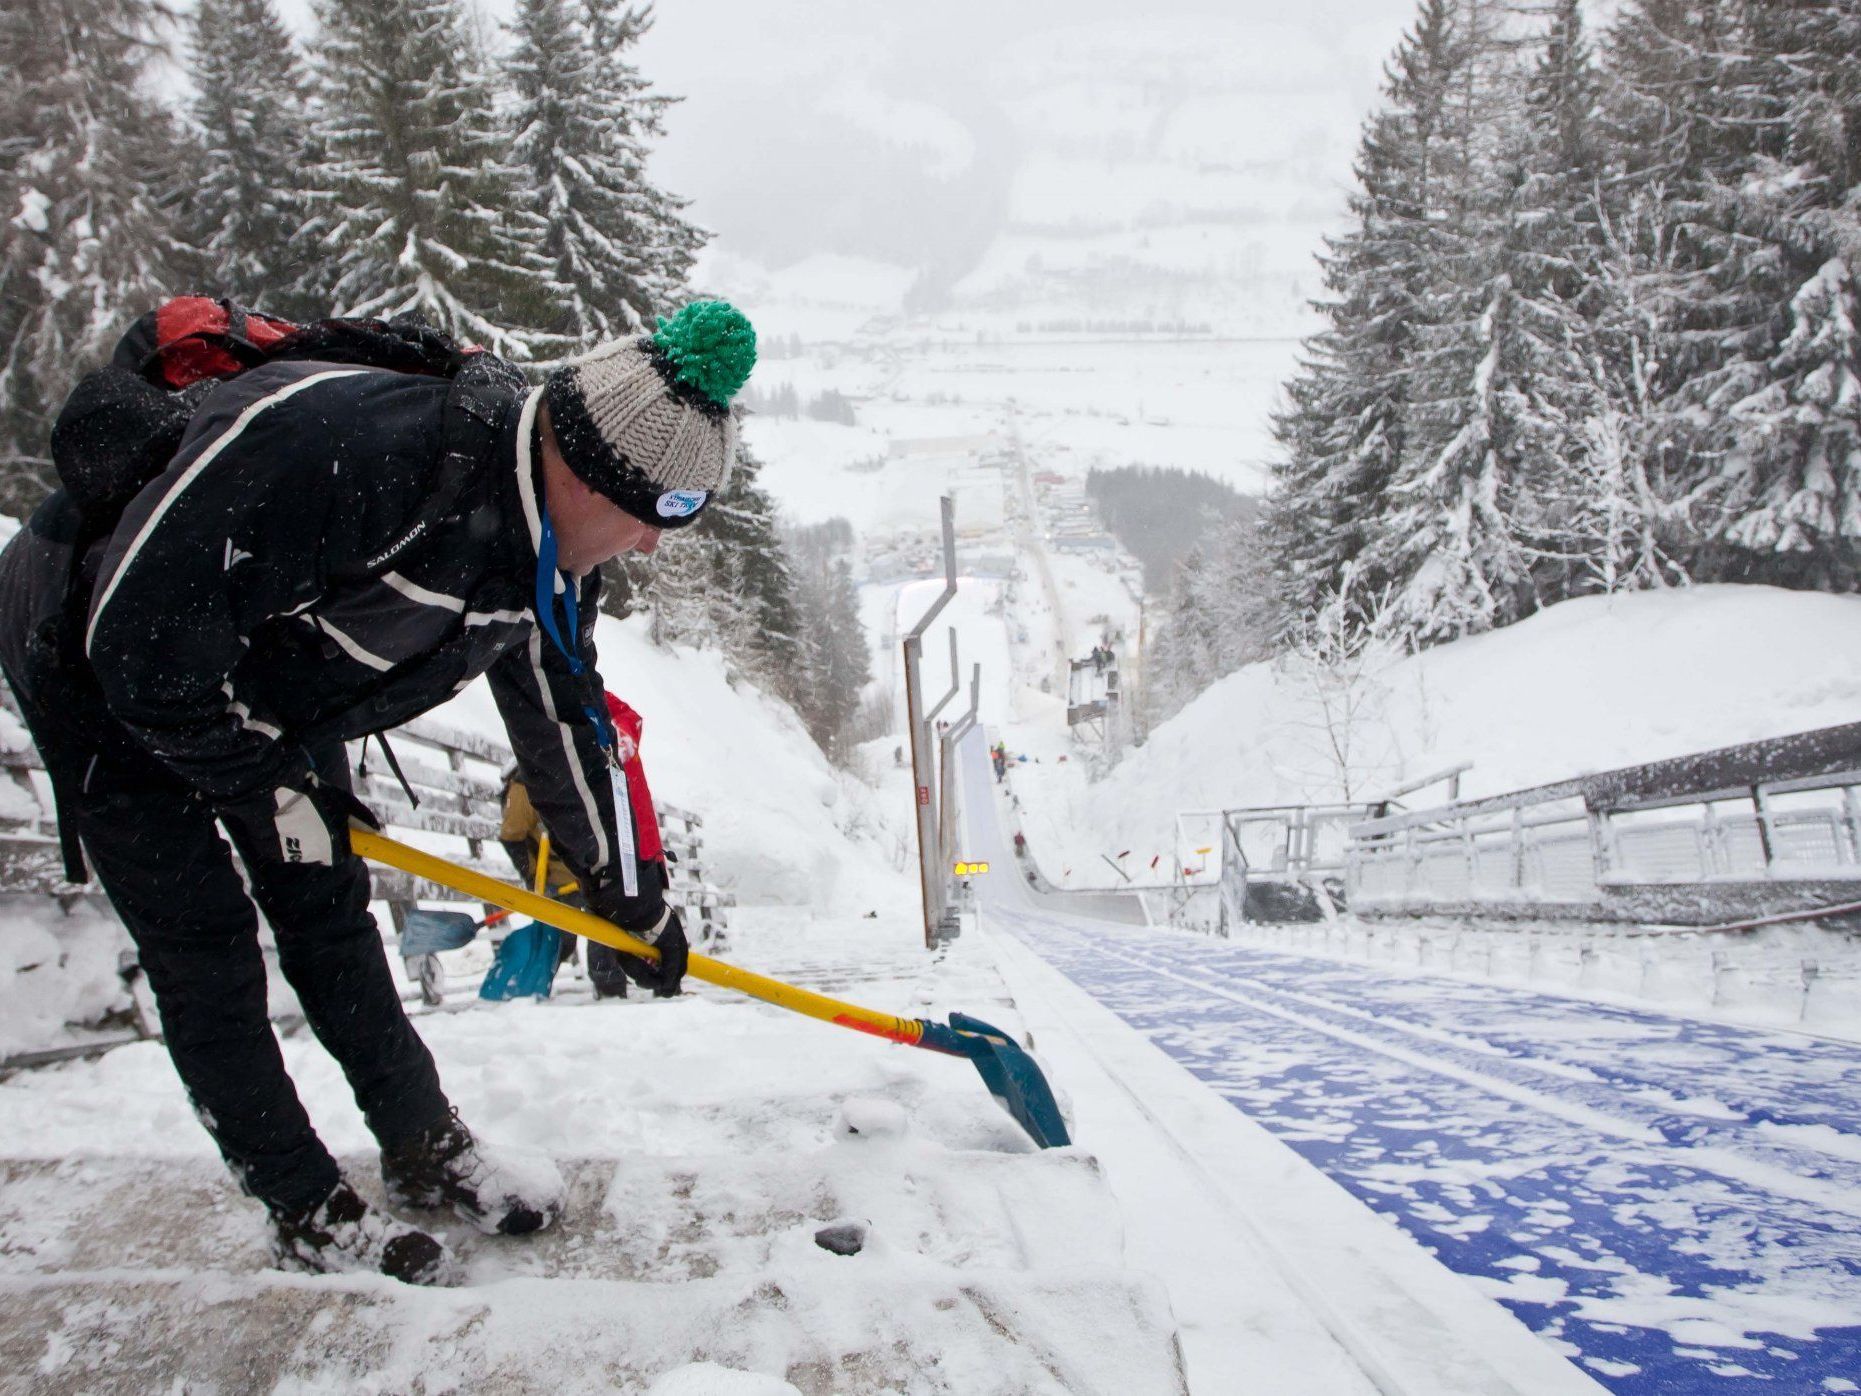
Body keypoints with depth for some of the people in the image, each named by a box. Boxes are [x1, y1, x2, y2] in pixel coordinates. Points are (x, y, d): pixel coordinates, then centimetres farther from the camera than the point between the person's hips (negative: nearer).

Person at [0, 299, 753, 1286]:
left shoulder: (552, 557, -15)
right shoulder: (333, 438, -41)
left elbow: (563, 717, 0)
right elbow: (140, 639, -33)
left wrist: (631, 896, 6)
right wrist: (270, 786, -20)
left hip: (261, 685, 7)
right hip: (93, 660, -6)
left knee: (328, 909, 10)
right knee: (204, 942, -4)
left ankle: (427, 1148, 24)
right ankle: (308, 1213, 10)